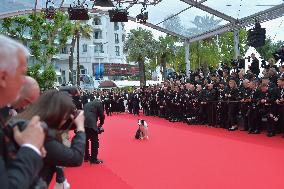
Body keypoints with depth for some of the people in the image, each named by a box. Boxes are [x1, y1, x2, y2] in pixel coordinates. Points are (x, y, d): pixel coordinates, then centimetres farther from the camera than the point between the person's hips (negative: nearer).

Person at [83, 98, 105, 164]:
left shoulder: (87, 104, 29)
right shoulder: (99, 103, 11)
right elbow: (101, 115, 4)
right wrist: (100, 125, 19)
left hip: (83, 123, 7)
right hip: (91, 124, -7)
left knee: (85, 140, 20)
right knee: (94, 142, 2)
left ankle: (86, 157, 29)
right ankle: (94, 159, 5)